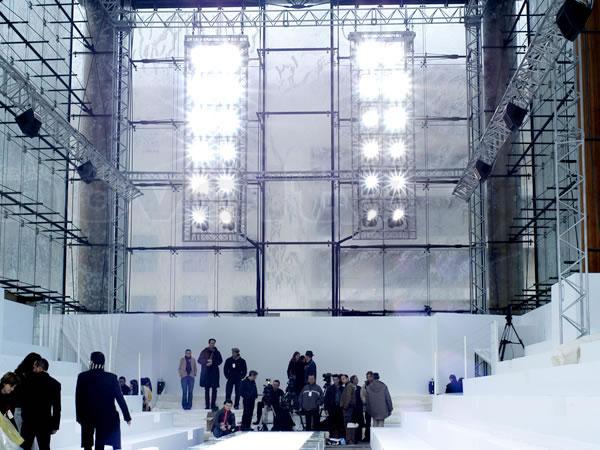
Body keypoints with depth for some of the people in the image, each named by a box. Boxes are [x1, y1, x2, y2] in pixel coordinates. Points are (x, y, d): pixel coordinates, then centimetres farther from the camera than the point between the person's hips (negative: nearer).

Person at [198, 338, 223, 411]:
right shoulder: (204, 352, 6)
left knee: (214, 389, -5)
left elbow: (220, 361, 3)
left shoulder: (217, 352, 8)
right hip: (205, 372, 0)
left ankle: (213, 405, -2)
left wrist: (212, 362, -13)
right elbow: (199, 360, 5)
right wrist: (207, 361, -11)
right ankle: (207, 405, 8)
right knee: (207, 389, 4)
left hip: (214, 372, 0)